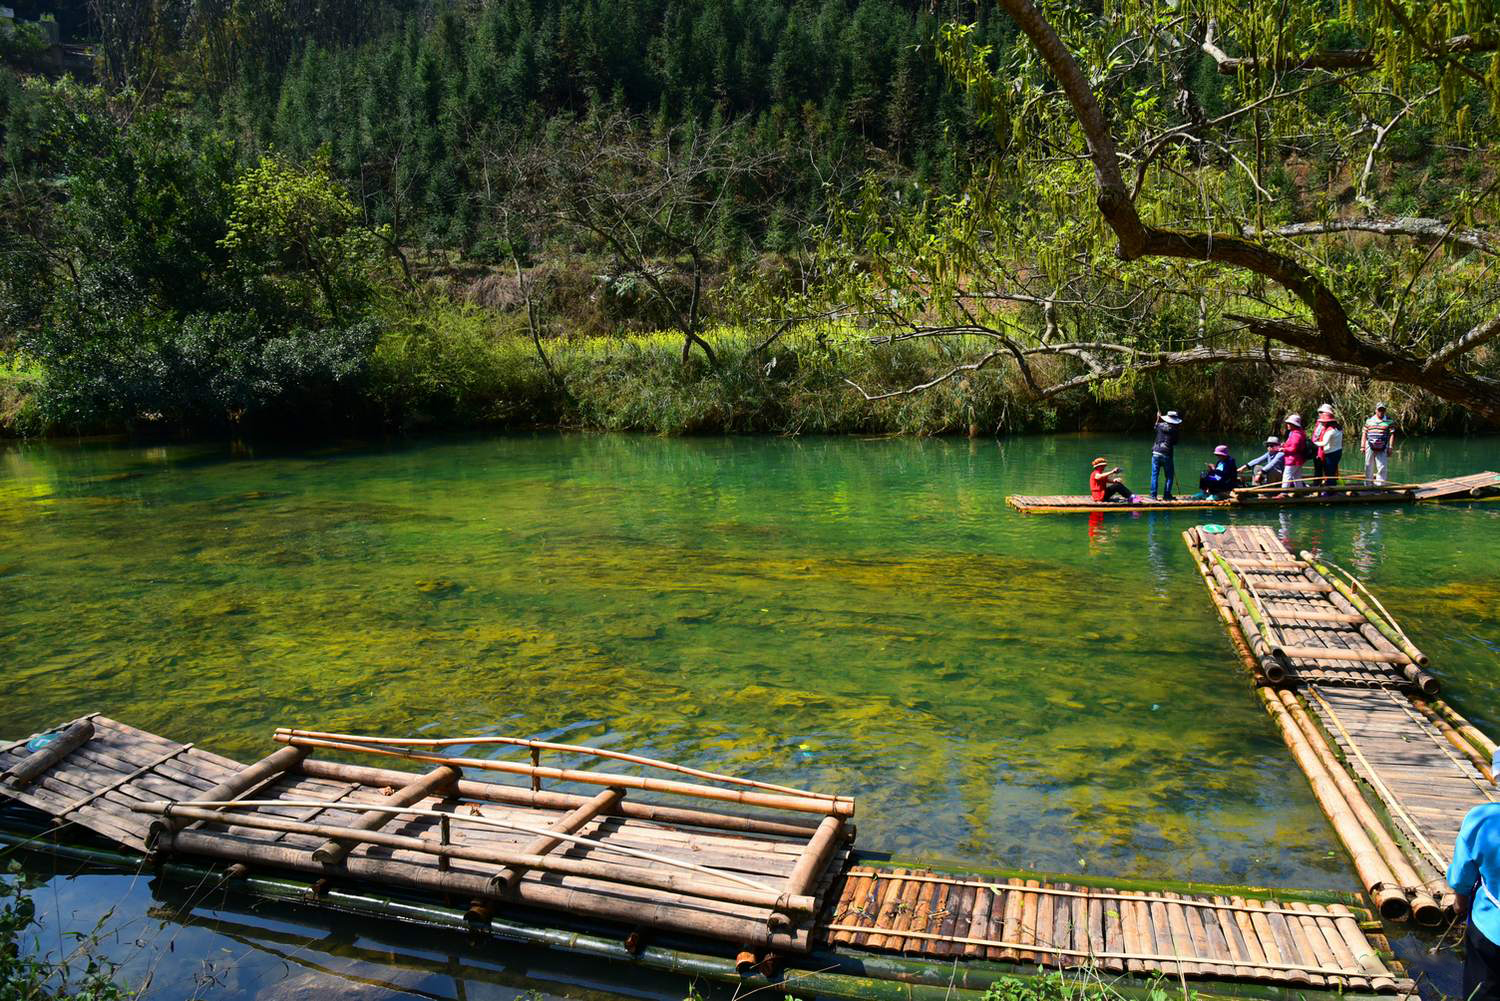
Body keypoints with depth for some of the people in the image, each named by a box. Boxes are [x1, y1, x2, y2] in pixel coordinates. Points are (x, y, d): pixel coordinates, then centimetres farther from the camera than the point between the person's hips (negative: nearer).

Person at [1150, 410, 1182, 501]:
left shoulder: (1160, 425, 1)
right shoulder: (1175, 430, -4)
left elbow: (1156, 426, 26)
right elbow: (1175, 444, 3)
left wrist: (1158, 418, 38)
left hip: (1156, 453, 2)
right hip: (1167, 455, -2)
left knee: (1154, 475, 6)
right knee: (1169, 476, 10)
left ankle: (1153, 495, 3)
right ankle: (1167, 495, 8)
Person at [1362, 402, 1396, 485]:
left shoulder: (1389, 422, 3)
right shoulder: (1369, 420, 10)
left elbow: (1392, 435, -1)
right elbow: (1364, 434, 12)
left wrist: (1390, 447, -8)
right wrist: (1362, 446, 6)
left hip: (1382, 449, -2)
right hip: (1370, 447, 2)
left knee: (1382, 467, -6)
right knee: (1369, 467, 7)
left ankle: (1380, 484, -1)